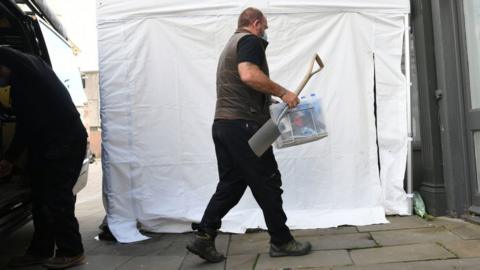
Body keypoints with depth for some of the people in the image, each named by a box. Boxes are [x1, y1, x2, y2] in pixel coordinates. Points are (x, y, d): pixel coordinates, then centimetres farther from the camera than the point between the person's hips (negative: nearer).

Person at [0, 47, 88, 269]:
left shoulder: (28, 66, -7)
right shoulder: (18, 83, 18)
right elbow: (24, 126, 21)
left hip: (66, 142, -10)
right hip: (45, 146, 10)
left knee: (56, 200, -6)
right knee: (41, 199, 13)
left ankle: (71, 252, 7)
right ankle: (40, 251, 25)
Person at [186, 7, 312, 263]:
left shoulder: (232, 44, 26)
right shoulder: (250, 40, -4)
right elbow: (249, 75, -24)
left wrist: (269, 100, 30)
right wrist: (282, 92, -17)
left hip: (223, 124, 10)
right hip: (243, 125, -9)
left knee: (230, 184, 12)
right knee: (267, 183, 1)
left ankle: (203, 237, 10)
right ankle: (281, 241, 12)